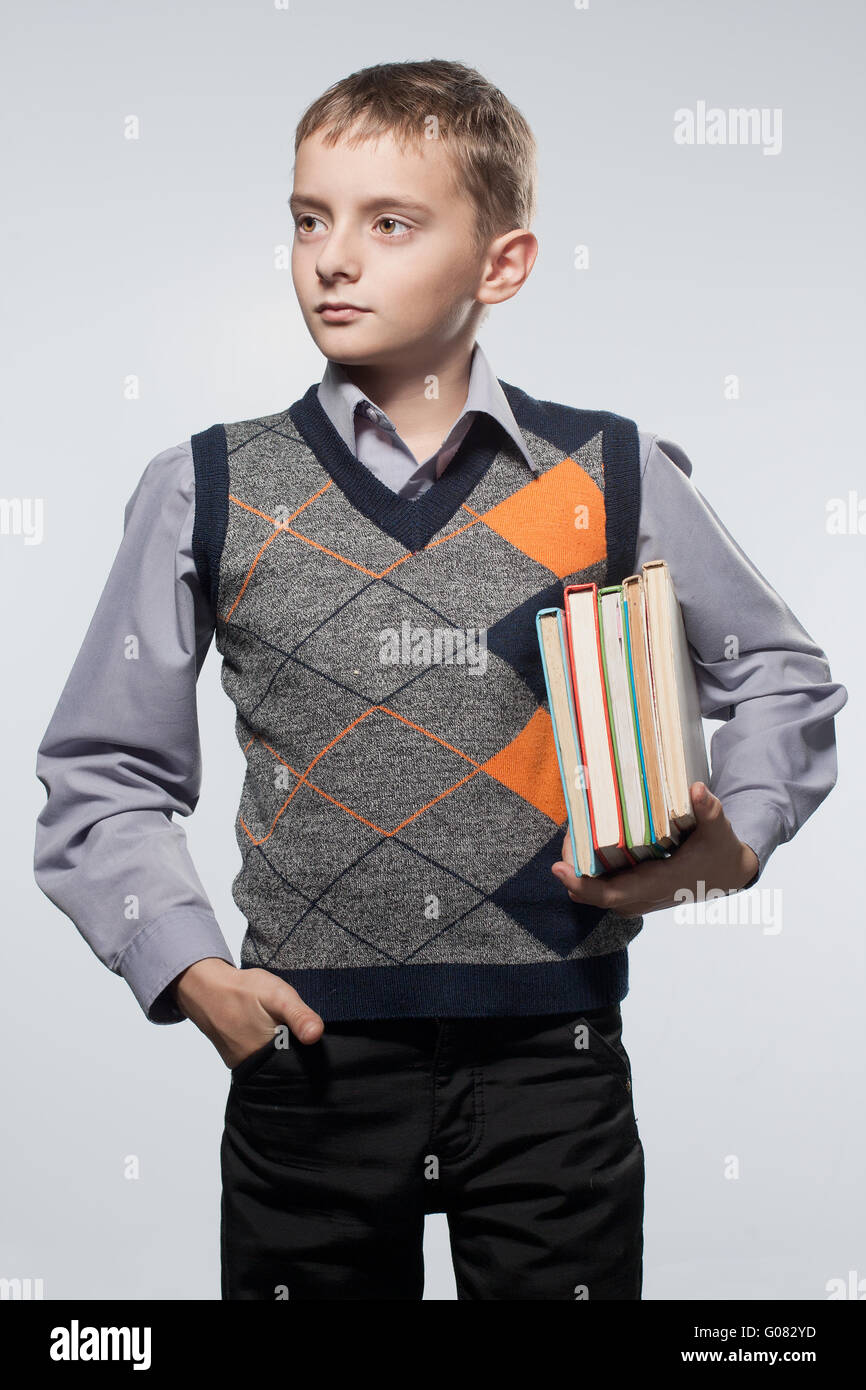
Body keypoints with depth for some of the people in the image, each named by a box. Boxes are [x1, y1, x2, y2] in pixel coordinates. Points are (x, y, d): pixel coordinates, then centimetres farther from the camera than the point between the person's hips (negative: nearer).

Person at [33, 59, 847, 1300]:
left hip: (550, 1057, 0)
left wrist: (734, 847, -4)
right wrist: (184, 965, -7)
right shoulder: (208, 493, 0)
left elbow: (781, 679, 13)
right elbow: (102, 776, 6)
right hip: (308, 1055, 1)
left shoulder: (611, 480, 0)